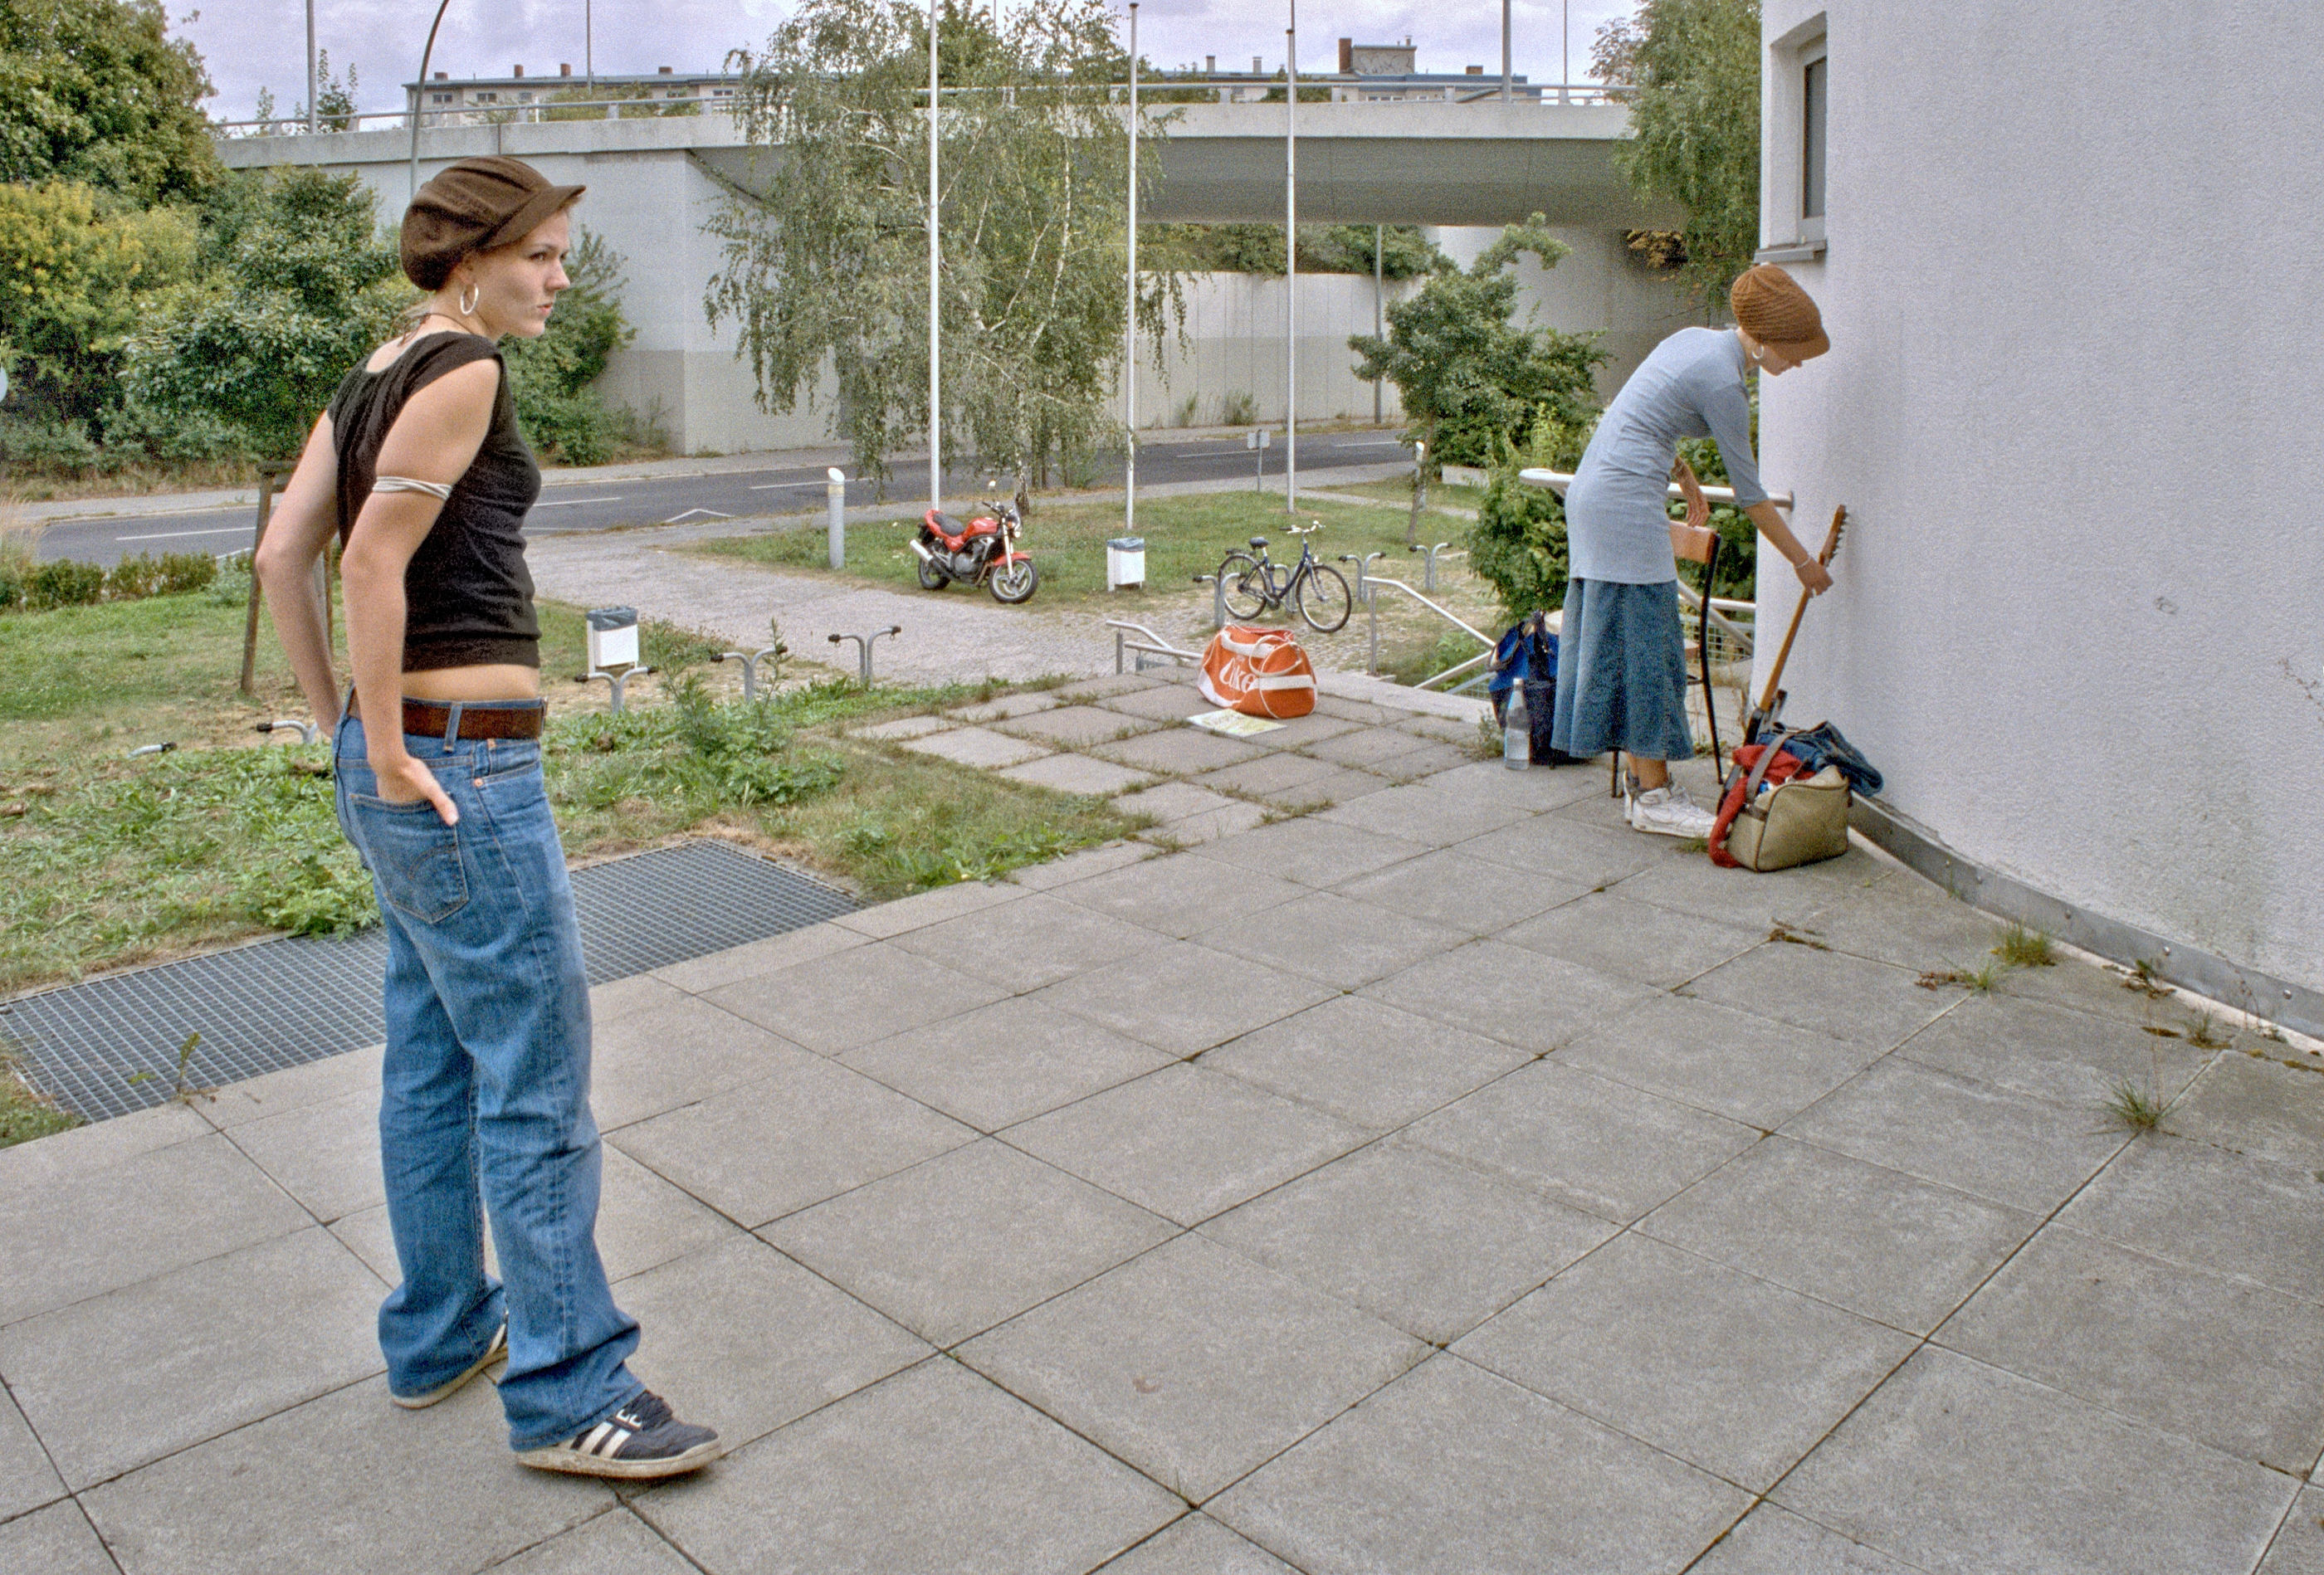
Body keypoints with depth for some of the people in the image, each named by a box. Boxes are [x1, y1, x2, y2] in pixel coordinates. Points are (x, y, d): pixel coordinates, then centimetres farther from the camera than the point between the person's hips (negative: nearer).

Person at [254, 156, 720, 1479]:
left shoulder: (377, 375, 14)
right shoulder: (464, 370, -13)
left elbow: (282, 557, 12)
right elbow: (379, 556, -20)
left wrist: (345, 725, 12)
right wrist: (389, 747, -15)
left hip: (407, 763, 10)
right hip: (464, 771, -10)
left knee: (432, 1059, 18)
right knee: (538, 1084, -2)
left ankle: (438, 1337, 33)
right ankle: (570, 1395, 10)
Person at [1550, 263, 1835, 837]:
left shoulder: (1695, 337, 13)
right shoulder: (1723, 382, -13)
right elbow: (1750, 494, -8)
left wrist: (1688, 483, 35)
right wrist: (1803, 563, 2)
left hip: (1593, 487, 10)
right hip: (1625, 500, -10)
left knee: (1619, 636, 10)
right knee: (1643, 642, -6)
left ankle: (1640, 780, 16)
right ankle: (1652, 795, -1)